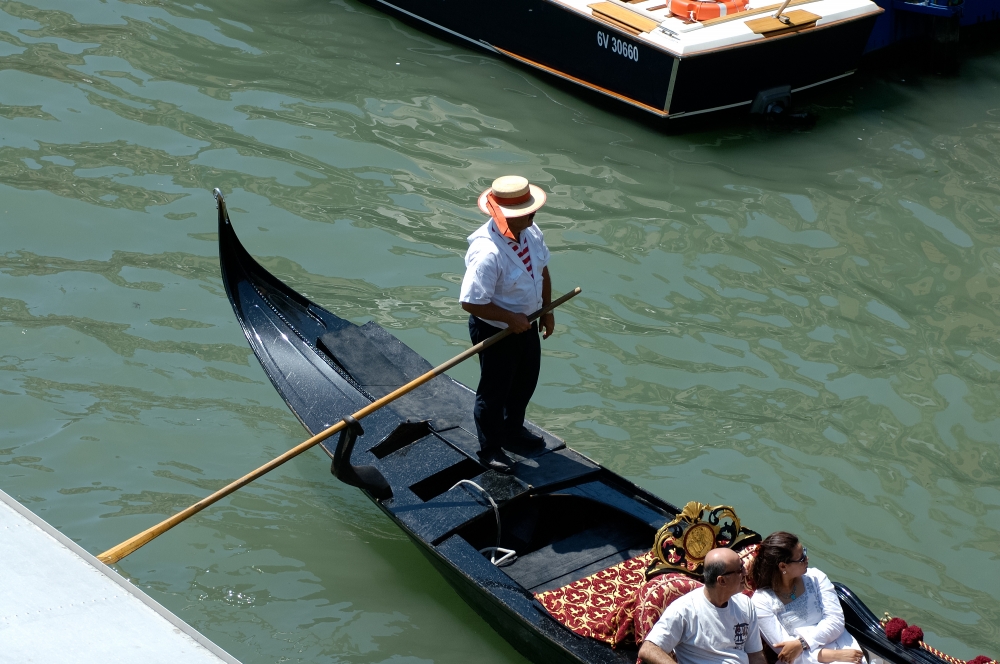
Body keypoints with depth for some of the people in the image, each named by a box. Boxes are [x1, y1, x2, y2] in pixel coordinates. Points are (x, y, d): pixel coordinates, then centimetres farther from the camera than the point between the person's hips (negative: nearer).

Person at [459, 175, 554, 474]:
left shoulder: (531, 232, -10)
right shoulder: (487, 253, -36)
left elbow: (542, 271, 9)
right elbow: (471, 302, -32)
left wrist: (547, 310, 9)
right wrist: (511, 318, -25)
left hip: (526, 324, 8)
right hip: (495, 332, -8)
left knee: (525, 382, 27)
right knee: (494, 391, 13)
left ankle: (513, 430, 52)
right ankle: (490, 449, 35)